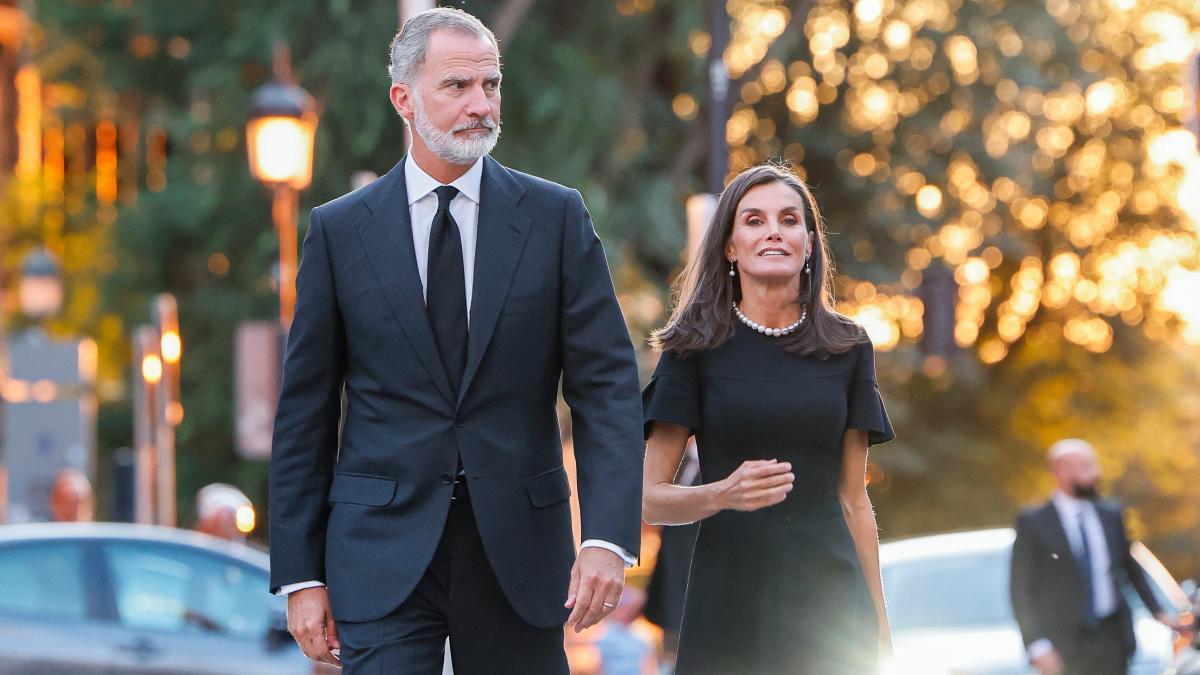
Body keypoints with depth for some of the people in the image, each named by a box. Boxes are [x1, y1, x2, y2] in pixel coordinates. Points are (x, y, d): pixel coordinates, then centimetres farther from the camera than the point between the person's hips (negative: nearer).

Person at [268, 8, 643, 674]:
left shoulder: (556, 217, 3)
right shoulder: (339, 230, 3)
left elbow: (606, 385, -2)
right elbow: (305, 412, 5)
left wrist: (607, 537, -15)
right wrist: (300, 575, 0)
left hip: (519, 551, 1)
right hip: (384, 551, -1)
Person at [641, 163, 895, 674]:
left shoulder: (846, 349, 8)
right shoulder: (697, 347, 0)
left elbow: (854, 500, 10)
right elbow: (650, 498, -2)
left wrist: (878, 618, 7)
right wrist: (722, 494, -20)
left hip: (830, 598, 2)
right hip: (730, 603, -2)